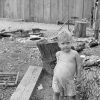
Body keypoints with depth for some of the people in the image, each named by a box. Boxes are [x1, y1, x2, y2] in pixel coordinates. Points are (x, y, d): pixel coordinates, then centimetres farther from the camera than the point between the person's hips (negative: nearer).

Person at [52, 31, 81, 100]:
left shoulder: (74, 54, -8)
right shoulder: (58, 54, 3)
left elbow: (78, 65, 2)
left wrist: (78, 75, 8)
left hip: (68, 80, -3)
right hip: (57, 78, 3)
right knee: (56, 93, 7)